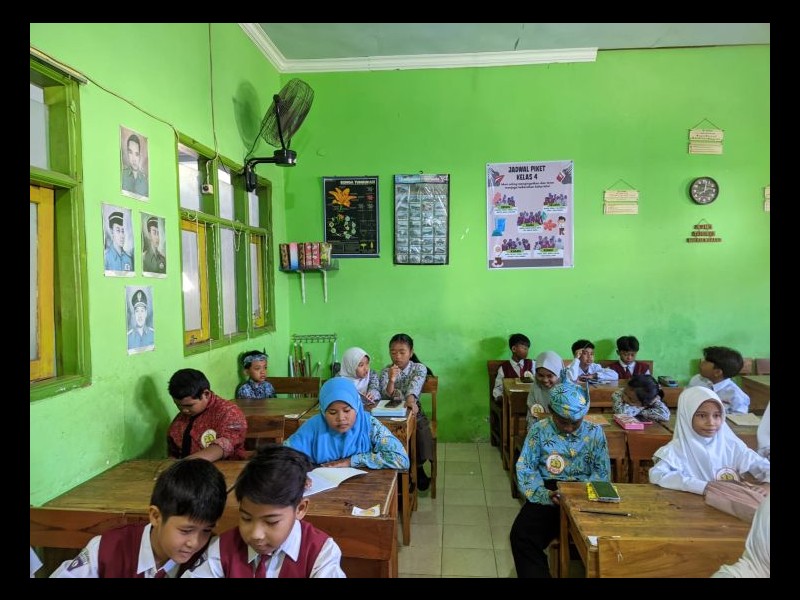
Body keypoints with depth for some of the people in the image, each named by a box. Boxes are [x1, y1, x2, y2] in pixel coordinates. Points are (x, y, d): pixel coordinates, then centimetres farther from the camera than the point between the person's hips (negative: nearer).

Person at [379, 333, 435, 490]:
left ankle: (418, 468, -3)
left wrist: (410, 399, -49)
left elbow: (415, 385, -27)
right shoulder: (385, 371, -1)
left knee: (422, 432, -27)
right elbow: (387, 396, -13)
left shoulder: (419, 368, -5)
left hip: (412, 411, -1)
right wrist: (391, 380, -34)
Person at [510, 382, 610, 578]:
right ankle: (537, 573, -6)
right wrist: (544, 495, -20)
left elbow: (603, 471, 4)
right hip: (547, 494, 0)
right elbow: (525, 468, -2)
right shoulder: (539, 430, 0)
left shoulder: (595, 432, 5)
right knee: (521, 536, -26)